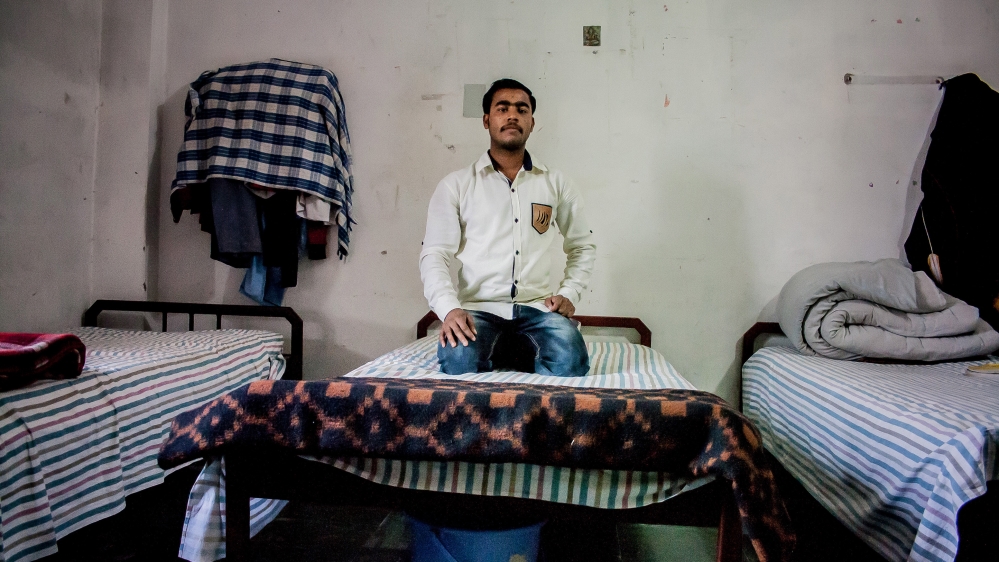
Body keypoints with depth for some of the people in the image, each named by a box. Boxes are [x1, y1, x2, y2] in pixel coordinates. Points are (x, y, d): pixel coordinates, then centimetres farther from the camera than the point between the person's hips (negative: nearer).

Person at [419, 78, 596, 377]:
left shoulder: (556, 184, 13)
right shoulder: (456, 184, 6)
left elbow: (582, 246, 21)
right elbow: (434, 254, -1)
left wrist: (569, 294, 4)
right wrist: (449, 308, -18)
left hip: (537, 308, 2)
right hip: (479, 308, -1)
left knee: (570, 360, -29)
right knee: (459, 360, -33)